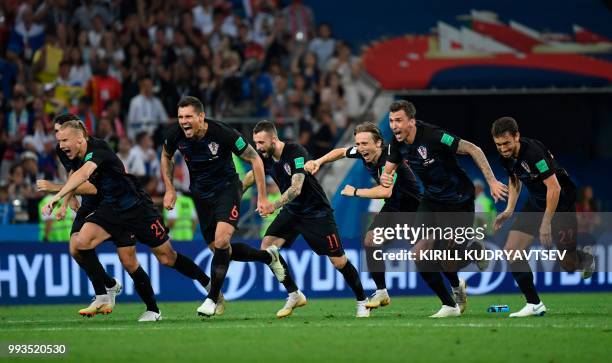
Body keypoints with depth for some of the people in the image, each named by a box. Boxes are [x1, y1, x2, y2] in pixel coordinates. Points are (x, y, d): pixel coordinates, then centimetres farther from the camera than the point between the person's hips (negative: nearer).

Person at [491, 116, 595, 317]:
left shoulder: (533, 151, -30)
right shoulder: (506, 156, -6)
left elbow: (554, 188, -29)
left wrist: (546, 223, -26)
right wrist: (509, 210, 5)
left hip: (561, 202, -7)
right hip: (536, 202, 7)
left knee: (569, 266, 1)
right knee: (511, 250, -9)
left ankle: (586, 259, 39)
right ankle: (534, 304, -2)